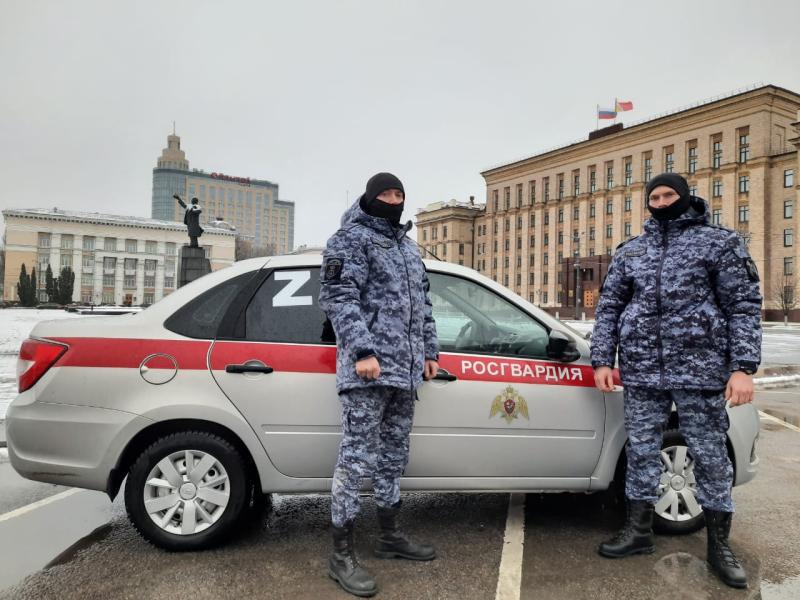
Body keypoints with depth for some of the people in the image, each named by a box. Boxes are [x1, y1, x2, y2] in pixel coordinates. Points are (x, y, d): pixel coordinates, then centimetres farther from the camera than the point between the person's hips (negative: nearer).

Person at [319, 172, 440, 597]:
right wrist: (362, 350, -22)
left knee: (392, 456, 16)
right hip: (367, 369, -8)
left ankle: (389, 536, 29)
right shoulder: (351, 238, -3)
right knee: (356, 458, -6)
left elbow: (422, 303, 26)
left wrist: (429, 351, 20)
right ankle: (342, 553, 5)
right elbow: (338, 298, -14)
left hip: (404, 370, 9)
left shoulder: (408, 247, 23)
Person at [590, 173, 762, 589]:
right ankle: (639, 531, 24)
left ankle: (719, 544, 22)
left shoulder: (719, 242, 2)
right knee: (641, 451, 9)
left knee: (710, 456, 5)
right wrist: (602, 360, 3)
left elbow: (745, 305, -3)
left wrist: (743, 366, -12)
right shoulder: (629, 251, 12)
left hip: (700, 368, -3)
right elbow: (608, 307, 12)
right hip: (641, 370, 3)